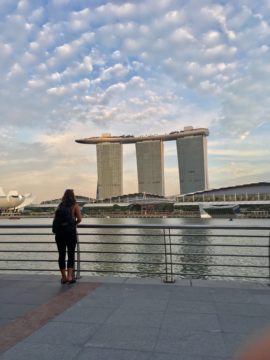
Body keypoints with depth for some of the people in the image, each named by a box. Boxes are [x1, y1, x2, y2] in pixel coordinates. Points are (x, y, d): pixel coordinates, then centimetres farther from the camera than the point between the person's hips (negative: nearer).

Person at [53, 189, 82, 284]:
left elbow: (55, 218, 6)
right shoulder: (75, 205, 1)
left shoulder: (60, 205, 10)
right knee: (71, 254, 6)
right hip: (70, 231, -3)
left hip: (59, 232, 3)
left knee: (61, 254, 9)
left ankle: (64, 277, 16)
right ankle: (69, 276, -2)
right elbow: (79, 219, -8)